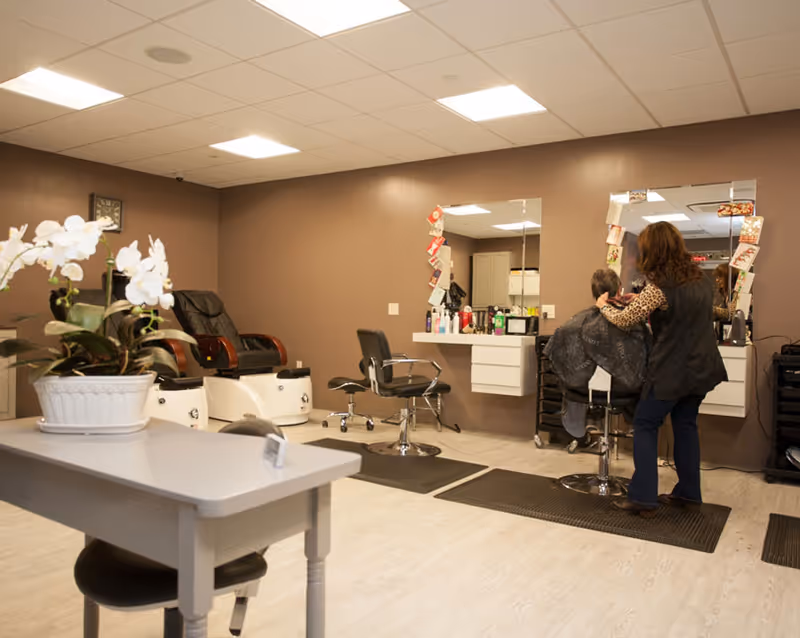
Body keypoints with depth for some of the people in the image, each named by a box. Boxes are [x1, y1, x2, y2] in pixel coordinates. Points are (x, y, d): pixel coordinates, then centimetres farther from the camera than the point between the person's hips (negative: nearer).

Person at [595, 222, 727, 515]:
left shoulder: (660, 287, -19)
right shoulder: (700, 280, 6)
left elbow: (625, 320, -11)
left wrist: (603, 306, 7)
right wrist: (641, 300, 23)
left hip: (671, 370, -7)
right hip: (700, 367, 8)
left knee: (645, 425, 2)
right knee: (685, 425, 17)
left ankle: (643, 497, -1)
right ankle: (688, 491, 24)